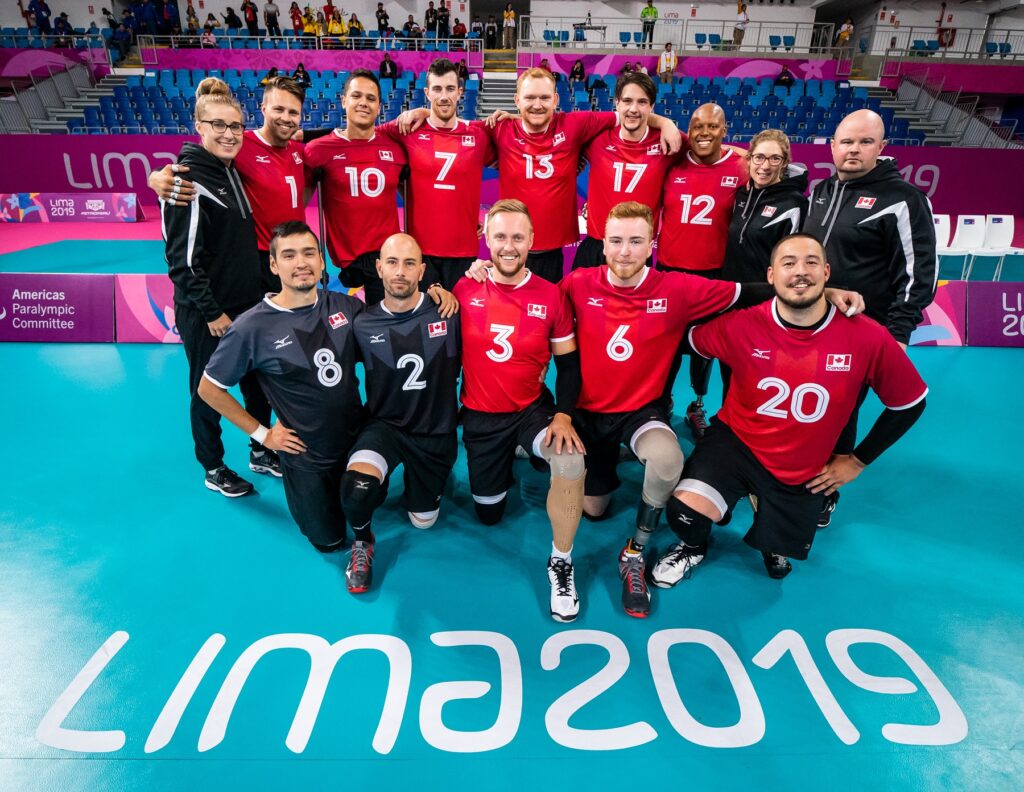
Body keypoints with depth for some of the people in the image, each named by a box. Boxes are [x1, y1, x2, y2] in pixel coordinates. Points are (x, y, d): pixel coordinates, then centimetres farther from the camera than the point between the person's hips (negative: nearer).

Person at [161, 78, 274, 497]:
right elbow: (183, 259, -18)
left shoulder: (232, 171, 7)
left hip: (246, 303, 7)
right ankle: (213, 469, 25)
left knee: (258, 381, 16)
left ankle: (261, 452, 34)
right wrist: (211, 311, -17)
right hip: (205, 313, -7)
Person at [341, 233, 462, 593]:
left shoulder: (448, 313, -14)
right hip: (385, 426, -1)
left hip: (436, 432, 1)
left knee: (423, 520, 16)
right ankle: (362, 540, 5)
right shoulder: (363, 325, -11)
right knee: (355, 490, -31)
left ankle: (425, 476, 49)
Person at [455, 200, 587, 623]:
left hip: (533, 409, -1)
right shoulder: (466, 290, -9)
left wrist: (563, 415, -16)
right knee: (489, 515, 15)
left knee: (571, 462, -34)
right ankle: (507, 462, 50)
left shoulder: (551, 296, -10)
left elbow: (568, 363, -4)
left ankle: (561, 562, -9)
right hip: (480, 416, 2)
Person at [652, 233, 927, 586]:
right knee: (686, 513, -25)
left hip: (804, 472, 2)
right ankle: (693, 547, 14)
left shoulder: (868, 338, -18)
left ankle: (775, 545, 53)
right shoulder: (740, 326, -20)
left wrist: (858, 460, 2)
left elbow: (910, 403, -2)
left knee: (778, 560, 14)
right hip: (735, 443, -1)